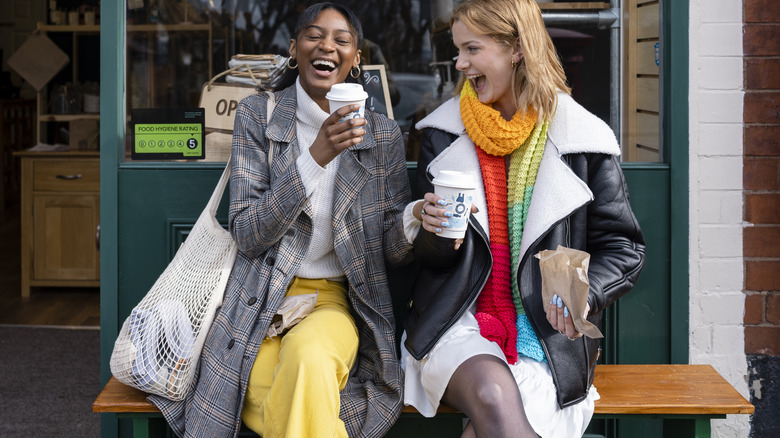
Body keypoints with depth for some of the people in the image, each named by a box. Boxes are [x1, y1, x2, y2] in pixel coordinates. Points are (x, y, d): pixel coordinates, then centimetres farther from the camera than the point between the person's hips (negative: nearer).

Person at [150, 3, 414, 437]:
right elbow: (248, 233, -8)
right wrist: (316, 156, -19)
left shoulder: (383, 135, 4)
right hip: (261, 303, -1)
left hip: (336, 300, 1)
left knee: (308, 355, -35)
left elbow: (392, 250, 5)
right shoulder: (258, 116, 1)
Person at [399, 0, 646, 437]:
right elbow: (431, 257, 13)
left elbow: (624, 248, 6)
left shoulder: (583, 141, 2)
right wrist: (434, 232, -12)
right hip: (458, 323, 1)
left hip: (545, 334, -1)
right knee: (493, 398, -33)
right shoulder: (444, 134, 9)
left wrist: (584, 294, -14)